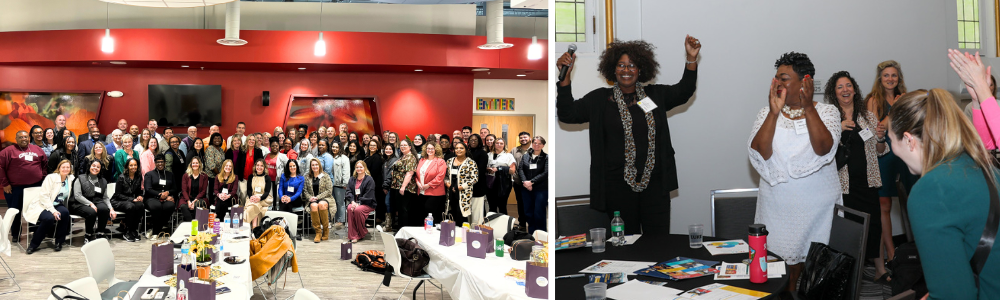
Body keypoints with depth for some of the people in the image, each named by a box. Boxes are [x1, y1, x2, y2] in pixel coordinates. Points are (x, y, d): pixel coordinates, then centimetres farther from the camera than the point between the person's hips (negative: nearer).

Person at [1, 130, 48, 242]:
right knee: (15, 212, 8)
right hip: (15, 188, -3)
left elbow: (46, 163, 15)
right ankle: (15, 234, 21)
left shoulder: (37, 149, 9)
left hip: (36, 186, 3)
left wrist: (43, 177, 5)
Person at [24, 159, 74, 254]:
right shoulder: (51, 177, -9)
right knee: (49, 218, -35)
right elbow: (44, 196, -16)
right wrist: (53, 211, -25)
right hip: (42, 206, -5)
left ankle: (59, 242, -16)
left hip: (57, 205, 5)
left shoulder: (71, 179, 6)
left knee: (65, 212, -30)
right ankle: (33, 245, -17)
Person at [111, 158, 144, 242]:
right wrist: (132, 199, -19)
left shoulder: (138, 177, 6)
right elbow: (118, 194, -10)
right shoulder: (122, 177, -9)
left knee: (140, 205, -31)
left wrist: (140, 197, -8)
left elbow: (139, 192, 16)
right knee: (130, 206, -37)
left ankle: (134, 230, -18)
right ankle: (127, 233, -22)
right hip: (118, 201, -4)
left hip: (132, 200, 4)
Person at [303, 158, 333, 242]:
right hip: (312, 200, 2)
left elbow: (329, 191, -1)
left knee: (321, 204, -38)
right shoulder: (308, 177, 15)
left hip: (325, 198, -2)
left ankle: (326, 231, -27)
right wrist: (310, 197, -8)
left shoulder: (325, 176, 7)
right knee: (314, 206, -36)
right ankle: (318, 232, -32)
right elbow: (305, 191, 13)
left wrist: (318, 197, -11)